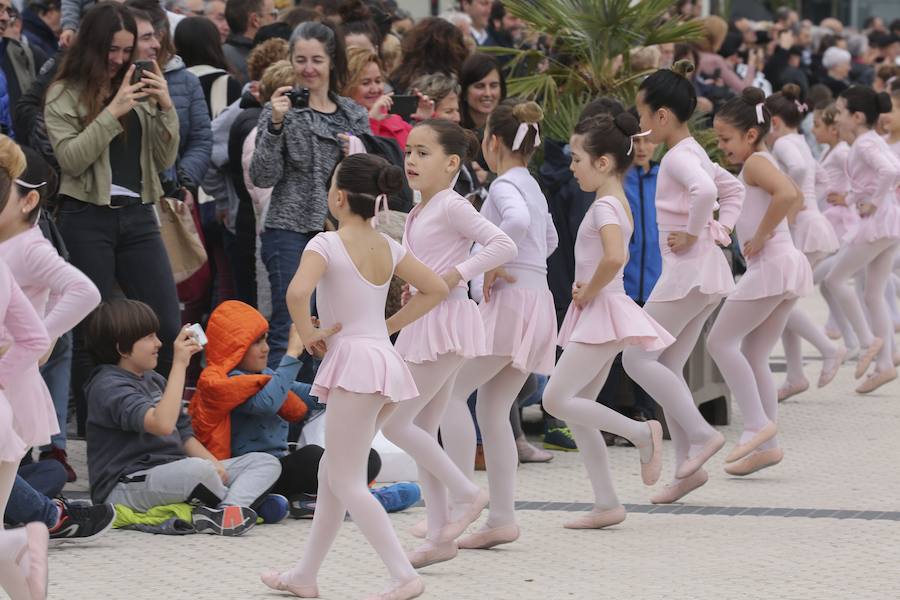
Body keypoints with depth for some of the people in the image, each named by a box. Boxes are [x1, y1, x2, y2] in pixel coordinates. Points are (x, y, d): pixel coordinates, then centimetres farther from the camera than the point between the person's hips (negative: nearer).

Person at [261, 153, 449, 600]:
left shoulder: (327, 244, -10)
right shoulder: (388, 248, 11)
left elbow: (297, 293, -27)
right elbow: (435, 289, 17)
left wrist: (308, 333, -9)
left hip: (355, 361, -8)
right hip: (385, 359, 8)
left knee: (345, 481, -4)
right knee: (332, 472, 17)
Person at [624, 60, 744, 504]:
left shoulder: (678, 156, -14)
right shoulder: (693, 153, 16)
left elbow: (705, 190, -34)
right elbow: (732, 189, 28)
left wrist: (693, 234, -21)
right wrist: (721, 230, 14)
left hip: (688, 269, -10)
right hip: (706, 273, 10)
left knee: (638, 358, -6)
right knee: (666, 366, 10)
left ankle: (700, 434, -7)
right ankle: (688, 467, 8)